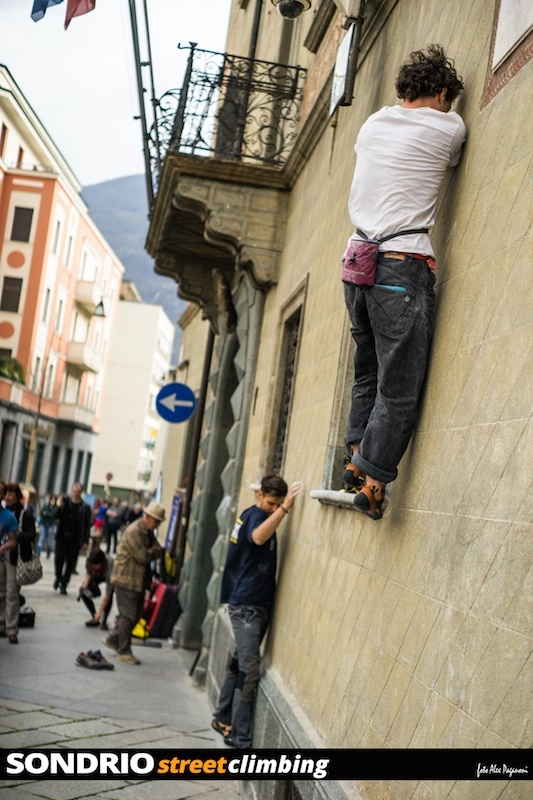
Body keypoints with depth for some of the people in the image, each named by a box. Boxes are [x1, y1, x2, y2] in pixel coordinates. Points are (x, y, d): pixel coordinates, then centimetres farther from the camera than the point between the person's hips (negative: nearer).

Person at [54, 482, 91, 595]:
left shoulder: (85, 508, 0)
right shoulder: (65, 502, 4)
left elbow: (87, 525, 1)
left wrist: (85, 541, -3)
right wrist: (59, 506, -17)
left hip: (75, 540, -1)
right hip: (62, 538, 1)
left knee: (70, 563, 3)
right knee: (59, 559, -1)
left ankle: (63, 585, 14)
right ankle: (58, 578, 26)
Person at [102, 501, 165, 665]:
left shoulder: (148, 532, 12)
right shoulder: (133, 532, -20)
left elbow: (157, 550, 5)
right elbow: (144, 557, -21)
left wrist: (150, 552, -13)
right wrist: (153, 551, -3)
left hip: (139, 580, 9)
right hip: (126, 580, -9)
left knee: (135, 614, 13)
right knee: (128, 616, -4)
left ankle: (113, 639, 27)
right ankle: (124, 652, 4)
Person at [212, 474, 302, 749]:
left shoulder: (250, 515, 13)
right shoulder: (256, 515, -14)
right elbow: (258, 537, -38)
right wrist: (284, 508, -42)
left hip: (256, 604, 10)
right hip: (246, 604, -10)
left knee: (240, 664, 16)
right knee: (249, 670, -10)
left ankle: (223, 719, 26)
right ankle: (240, 738, -8)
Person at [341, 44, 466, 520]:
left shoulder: (372, 124, 17)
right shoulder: (449, 128, 1)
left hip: (358, 261, 7)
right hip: (403, 264, -6)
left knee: (369, 373, 16)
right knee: (400, 386, -4)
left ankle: (358, 458, 10)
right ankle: (371, 478, -6)